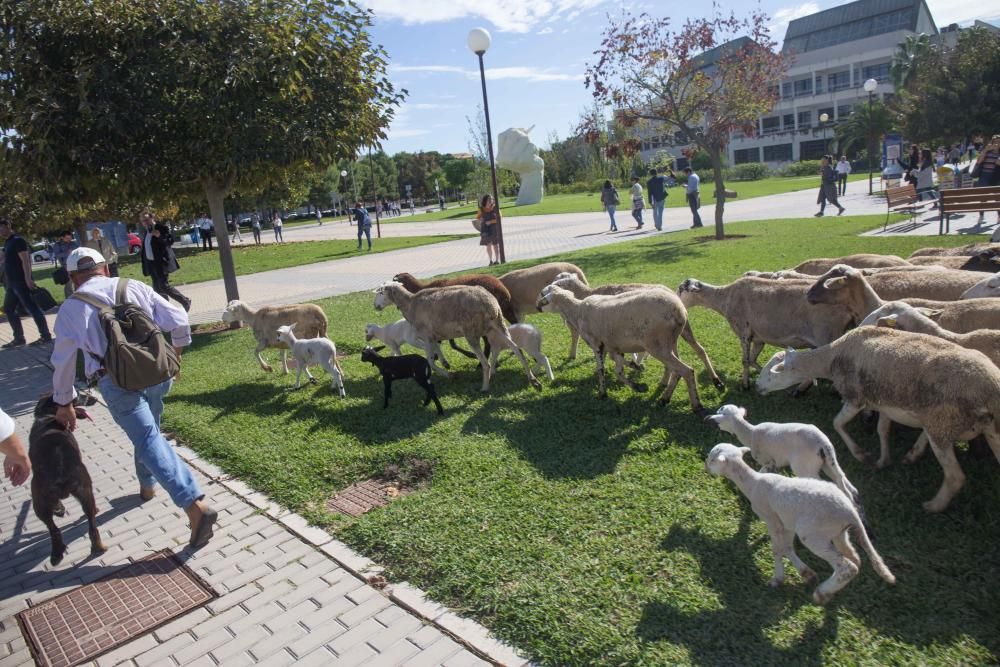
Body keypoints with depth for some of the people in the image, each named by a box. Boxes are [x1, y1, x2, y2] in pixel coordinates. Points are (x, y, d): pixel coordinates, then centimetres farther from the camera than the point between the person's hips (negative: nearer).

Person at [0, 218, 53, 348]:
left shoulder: (17, 240, -10)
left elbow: (25, 260, -17)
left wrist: (28, 279, -23)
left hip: (21, 282, -10)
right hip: (11, 283, 10)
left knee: (32, 309, -8)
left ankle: (45, 336, -5)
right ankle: (19, 338, 17)